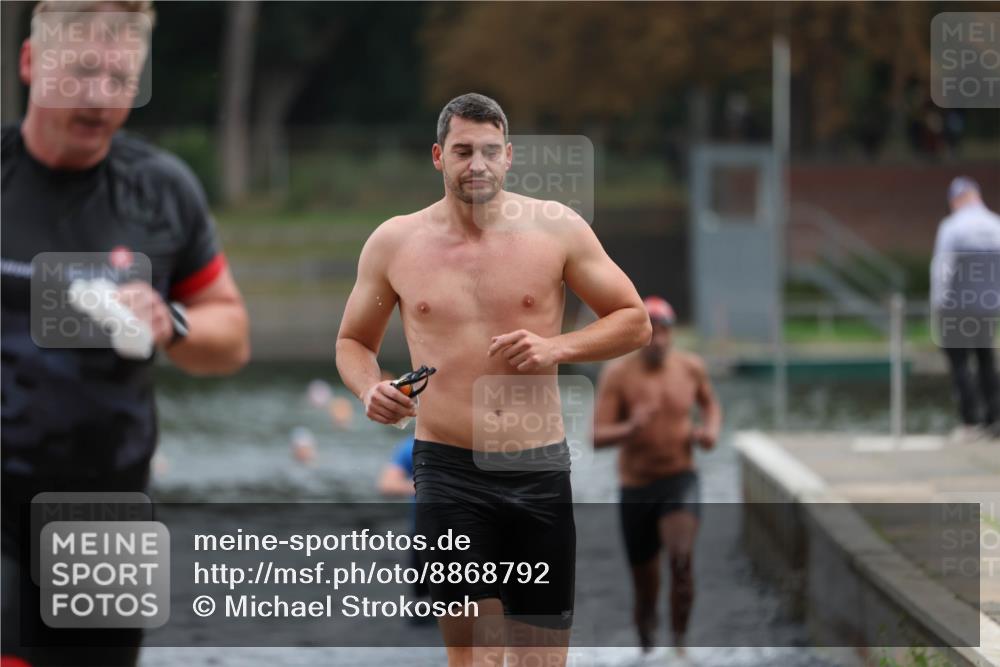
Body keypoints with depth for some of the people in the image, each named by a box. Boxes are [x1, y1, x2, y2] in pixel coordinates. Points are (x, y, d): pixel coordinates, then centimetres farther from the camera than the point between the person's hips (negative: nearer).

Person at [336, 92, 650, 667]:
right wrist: (369, 389, -5)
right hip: (450, 472, -1)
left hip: (540, 469, 1)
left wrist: (557, 348, -11)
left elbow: (635, 321, 6)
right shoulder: (394, 243, 5)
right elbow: (354, 341, 18)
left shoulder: (556, 229, 2)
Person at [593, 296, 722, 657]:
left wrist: (711, 429, -1)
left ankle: (679, 644, -17)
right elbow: (598, 436, -16)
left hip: (680, 478, 0)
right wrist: (630, 428, -36)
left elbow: (710, 403, 21)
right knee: (645, 584, 9)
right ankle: (647, 650, 33)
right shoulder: (617, 374, -10)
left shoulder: (690, 367, -1)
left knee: (681, 559, -26)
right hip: (636, 487, 0)